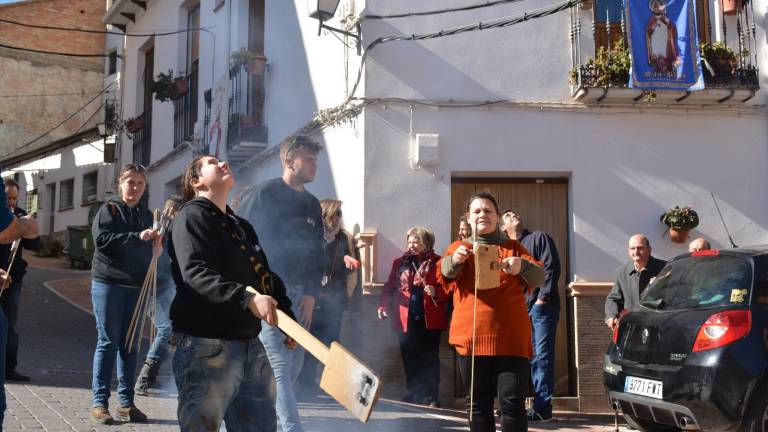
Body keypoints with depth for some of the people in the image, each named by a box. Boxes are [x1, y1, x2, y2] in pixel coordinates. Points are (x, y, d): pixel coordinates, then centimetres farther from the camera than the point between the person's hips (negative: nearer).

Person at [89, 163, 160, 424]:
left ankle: (126, 402, 12)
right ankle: (100, 403, 1)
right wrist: (137, 237, -23)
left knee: (129, 344, 7)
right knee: (108, 342, -4)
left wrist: (157, 248, 3)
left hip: (136, 286, 5)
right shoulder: (109, 209, 0)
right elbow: (101, 239, -16)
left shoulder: (146, 215, 15)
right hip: (108, 283, -5)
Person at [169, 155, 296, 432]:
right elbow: (195, 273, -21)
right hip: (207, 347, -8)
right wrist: (247, 297, -33)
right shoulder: (192, 216, -5)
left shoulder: (242, 226, 23)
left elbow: (265, 276, 28)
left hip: (251, 345, 8)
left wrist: (288, 320, 17)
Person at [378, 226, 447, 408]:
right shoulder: (400, 263, 10)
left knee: (429, 359, 2)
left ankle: (431, 397, 9)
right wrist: (383, 306, -4)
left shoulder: (438, 263, 0)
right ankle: (413, 393, 18)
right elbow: (389, 287, 8)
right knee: (409, 359, 7)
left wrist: (436, 292, -20)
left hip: (430, 320, -3)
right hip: (406, 320, 3)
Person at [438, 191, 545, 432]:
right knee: (479, 404, 7)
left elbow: (539, 277, -1)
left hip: (511, 338, 0)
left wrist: (521, 266, -23)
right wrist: (455, 260, -34)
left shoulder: (513, 248, 13)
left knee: (512, 401, -5)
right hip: (472, 337, 1)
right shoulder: (459, 248, 11)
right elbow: (444, 271, -11)